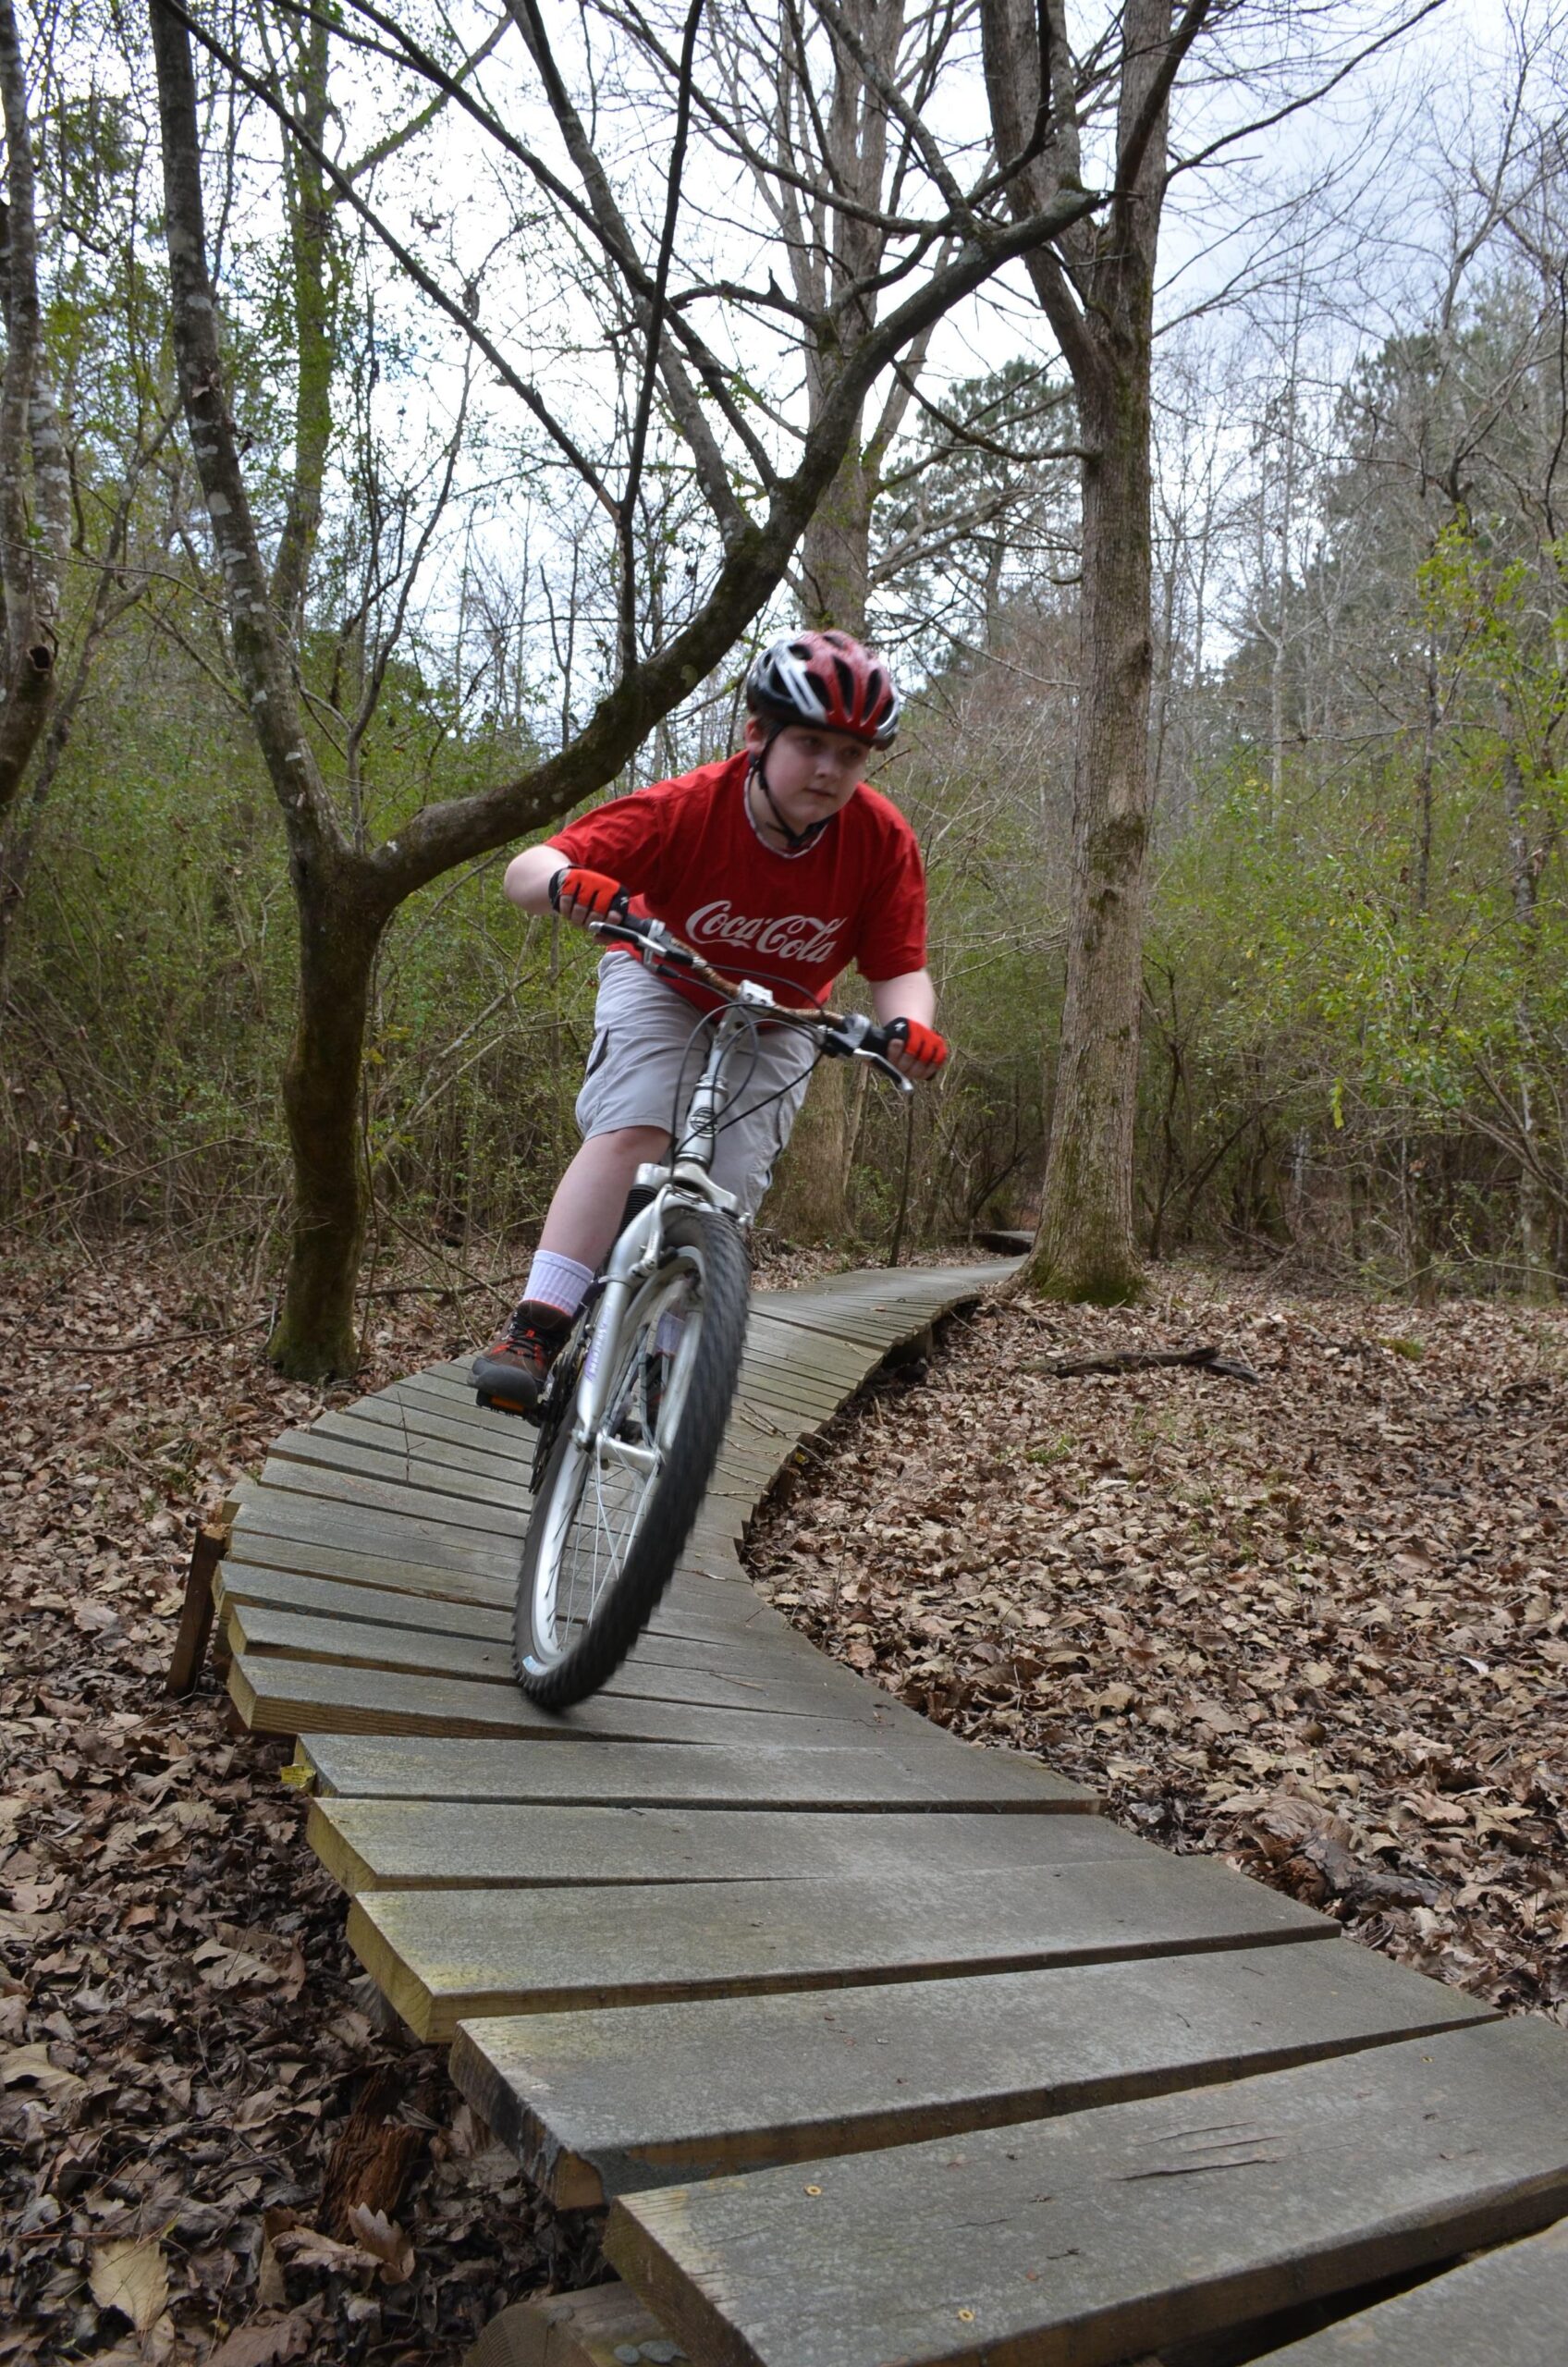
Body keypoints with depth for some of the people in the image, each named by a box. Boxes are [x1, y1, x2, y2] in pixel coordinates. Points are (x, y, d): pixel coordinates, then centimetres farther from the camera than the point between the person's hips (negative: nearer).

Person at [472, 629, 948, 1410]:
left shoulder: (882, 839, -24)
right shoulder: (688, 809, -31)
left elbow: (898, 969, -19)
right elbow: (525, 870, -34)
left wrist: (910, 1023, -42)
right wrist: (565, 882, -59)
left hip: (773, 1027, 3)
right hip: (663, 990, -2)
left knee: (725, 1197, -7)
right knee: (632, 1130, -28)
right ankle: (537, 1328, -29)